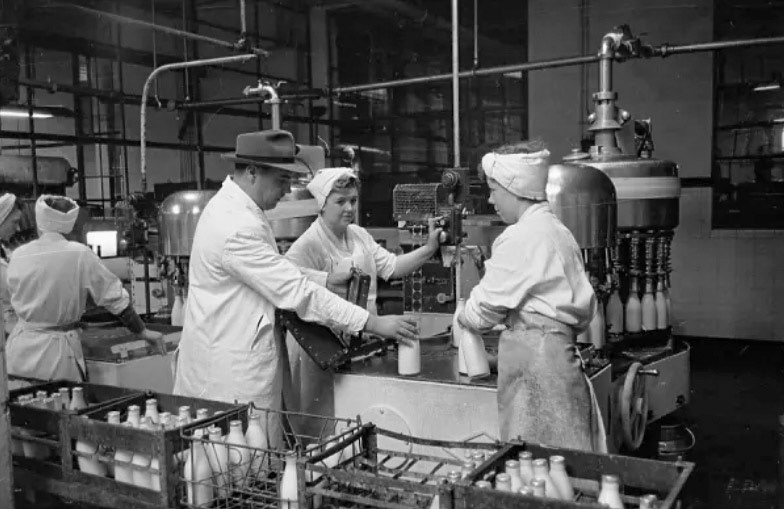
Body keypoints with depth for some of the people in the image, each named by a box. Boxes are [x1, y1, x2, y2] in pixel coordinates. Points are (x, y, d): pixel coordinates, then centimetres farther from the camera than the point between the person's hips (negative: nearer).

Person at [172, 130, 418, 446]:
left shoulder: (231, 207, 10)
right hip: (233, 374, -10)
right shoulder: (237, 228, -23)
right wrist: (374, 324, -20)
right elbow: (296, 292, -25)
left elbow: (277, 279, 17)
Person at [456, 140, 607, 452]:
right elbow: (583, 303, 17)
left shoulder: (520, 237, -13)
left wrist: (464, 319, 11)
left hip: (532, 353, -9)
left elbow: (488, 305, -8)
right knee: (563, 455, 12)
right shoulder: (558, 230, 14)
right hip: (561, 344, 9)